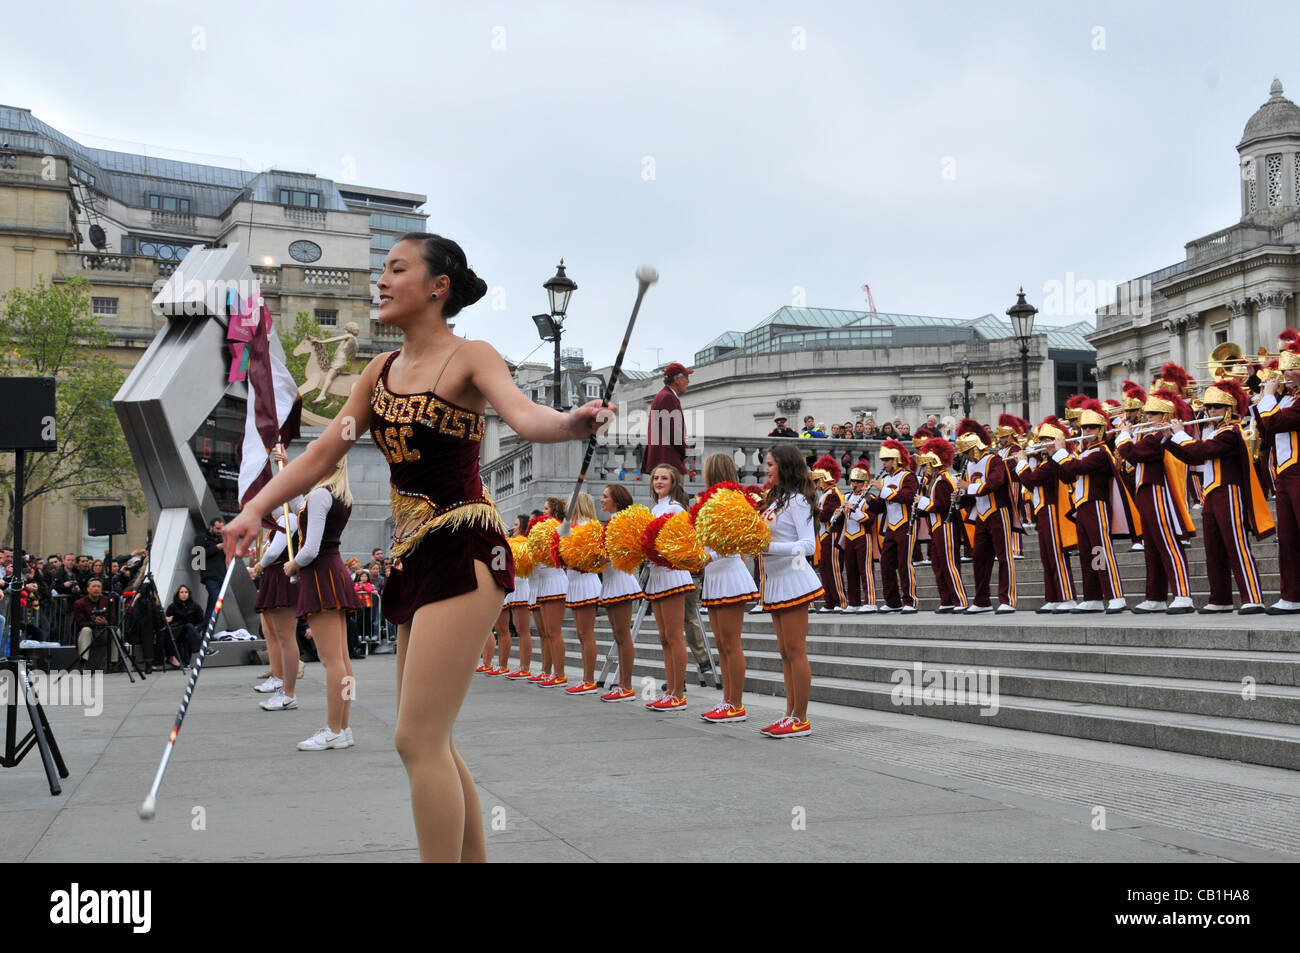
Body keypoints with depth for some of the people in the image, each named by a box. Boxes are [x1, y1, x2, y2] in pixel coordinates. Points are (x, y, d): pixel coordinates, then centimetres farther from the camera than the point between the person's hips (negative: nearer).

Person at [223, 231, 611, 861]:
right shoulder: (381, 371, 13)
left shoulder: (470, 358, -6)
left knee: (418, 739, -12)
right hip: (415, 553, 8)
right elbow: (323, 452, 14)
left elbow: (524, 416, -24)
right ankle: (474, 858, 26)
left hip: (464, 553, -8)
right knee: (429, 743, 13)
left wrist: (573, 423, -45)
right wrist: (256, 510, 5)